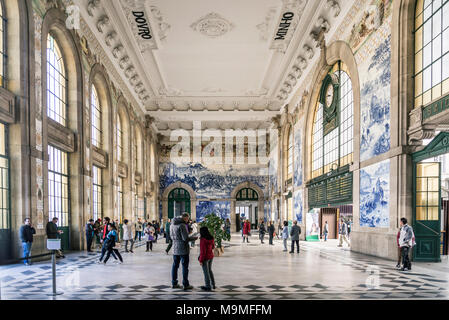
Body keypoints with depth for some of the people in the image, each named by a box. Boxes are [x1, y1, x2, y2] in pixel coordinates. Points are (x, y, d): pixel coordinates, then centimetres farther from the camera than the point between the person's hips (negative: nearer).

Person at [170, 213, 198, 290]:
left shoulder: (172, 224, 8)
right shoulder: (182, 225, -19)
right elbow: (185, 238, -20)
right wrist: (194, 238, -6)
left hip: (175, 249, 8)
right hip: (183, 249, -8)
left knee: (175, 266, 13)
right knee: (185, 266, 1)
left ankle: (174, 283, 19)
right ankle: (186, 285, 5)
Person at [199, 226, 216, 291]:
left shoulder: (203, 240, -21)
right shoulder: (211, 238, 0)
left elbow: (202, 251, -21)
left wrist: (201, 260, -15)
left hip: (205, 258, -7)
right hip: (211, 256, 8)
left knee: (206, 272, 4)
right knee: (210, 270, 22)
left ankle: (208, 287, 11)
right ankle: (213, 284, 30)